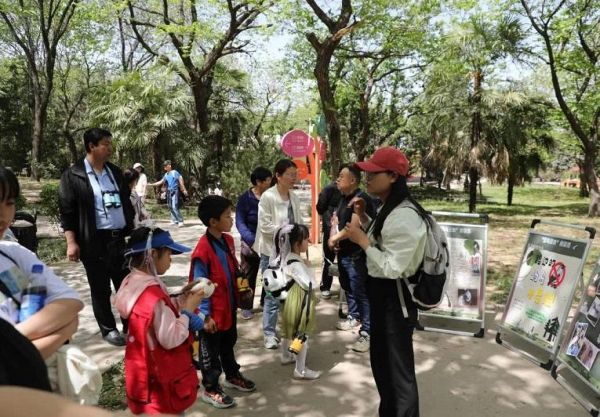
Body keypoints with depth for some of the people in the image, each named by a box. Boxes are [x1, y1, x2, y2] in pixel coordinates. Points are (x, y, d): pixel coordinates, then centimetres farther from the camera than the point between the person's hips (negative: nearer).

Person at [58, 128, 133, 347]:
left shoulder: (114, 171, 10)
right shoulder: (73, 175, -6)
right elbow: (67, 211, -8)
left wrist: (133, 231, 12)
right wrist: (71, 242, -13)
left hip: (120, 238, 5)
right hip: (94, 241, -5)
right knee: (101, 289, 8)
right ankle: (108, 329, 22)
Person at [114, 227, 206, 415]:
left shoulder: (133, 282, -3)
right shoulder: (153, 295, -31)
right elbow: (171, 339, -27)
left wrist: (182, 300, -3)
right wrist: (187, 310, -17)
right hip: (161, 378, -9)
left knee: (150, 408, 25)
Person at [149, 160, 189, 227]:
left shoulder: (175, 172, -6)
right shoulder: (166, 174, 14)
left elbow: (181, 179, -9)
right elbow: (161, 182, 20)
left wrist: (184, 190, -13)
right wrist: (151, 184, 17)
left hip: (175, 191, -7)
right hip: (169, 192, 7)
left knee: (175, 207, -16)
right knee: (170, 207, 9)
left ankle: (180, 221, -12)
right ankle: (174, 220, 19)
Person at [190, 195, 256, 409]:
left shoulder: (228, 240, 0)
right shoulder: (203, 250, -26)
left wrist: (239, 293, 16)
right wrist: (205, 314, -20)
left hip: (229, 306, 8)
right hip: (213, 312, -8)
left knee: (229, 344, 26)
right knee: (210, 351, 11)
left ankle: (232, 375, 45)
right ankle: (210, 389, 28)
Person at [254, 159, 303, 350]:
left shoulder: (293, 197, 5)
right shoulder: (267, 196, -13)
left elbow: (299, 222, 10)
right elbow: (265, 226, -17)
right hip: (272, 252, -6)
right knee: (273, 293, 1)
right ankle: (269, 333, 16)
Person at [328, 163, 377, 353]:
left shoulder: (362, 199, -17)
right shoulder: (344, 198, 11)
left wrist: (335, 238, -14)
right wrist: (335, 240, 6)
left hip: (357, 254, -9)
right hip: (344, 252, 9)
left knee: (361, 292, -4)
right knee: (348, 287, 21)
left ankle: (366, 332, 4)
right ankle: (354, 317, 39)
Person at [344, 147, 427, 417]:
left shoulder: (404, 216, -25)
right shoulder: (388, 208, 8)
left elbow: (392, 267, -27)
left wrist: (361, 240, -21)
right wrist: (363, 217, 5)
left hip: (394, 298, -10)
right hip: (380, 294, 10)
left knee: (399, 369, 8)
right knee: (381, 362, 24)